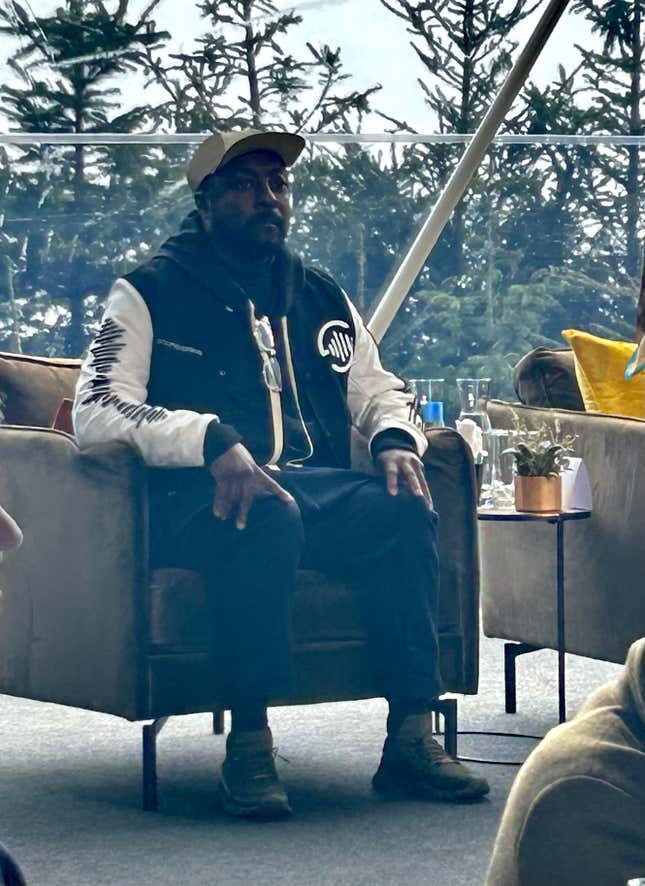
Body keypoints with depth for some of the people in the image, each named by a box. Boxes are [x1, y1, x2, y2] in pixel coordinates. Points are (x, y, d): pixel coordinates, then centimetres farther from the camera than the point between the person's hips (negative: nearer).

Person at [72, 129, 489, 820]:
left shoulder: (322, 298, 22)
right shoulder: (151, 292, 4)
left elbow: (377, 389, 29)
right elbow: (95, 411, -8)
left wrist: (394, 439, 2)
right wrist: (214, 443, -24)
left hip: (316, 490, 5)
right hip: (196, 501, -5)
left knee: (406, 507, -25)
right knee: (269, 514, -39)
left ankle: (411, 737, -24)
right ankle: (248, 742, -30)